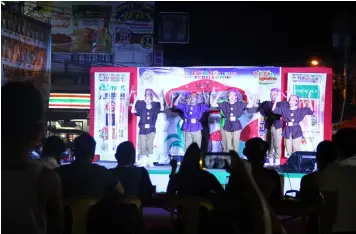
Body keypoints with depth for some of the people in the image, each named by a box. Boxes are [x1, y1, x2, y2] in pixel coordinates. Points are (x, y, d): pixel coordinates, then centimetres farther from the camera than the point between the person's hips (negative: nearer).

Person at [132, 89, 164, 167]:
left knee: (149, 145, -16)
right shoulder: (142, 108, 5)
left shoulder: (154, 107, 4)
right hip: (142, 129, 2)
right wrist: (135, 102, -8)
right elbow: (133, 111, -2)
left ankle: (151, 162, -5)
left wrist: (161, 101, -20)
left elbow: (162, 109, -12)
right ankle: (144, 163, 11)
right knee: (143, 147, 0)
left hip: (151, 129, -2)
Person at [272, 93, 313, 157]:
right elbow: (274, 110, 0)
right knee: (288, 150, 4)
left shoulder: (300, 110, 3)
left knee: (296, 150, -3)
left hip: (297, 131, -1)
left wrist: (309, 101, -16)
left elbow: (311, 111, -4)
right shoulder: (284, 109, 6)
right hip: (287, 130, 1)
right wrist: (277, 100, -11)